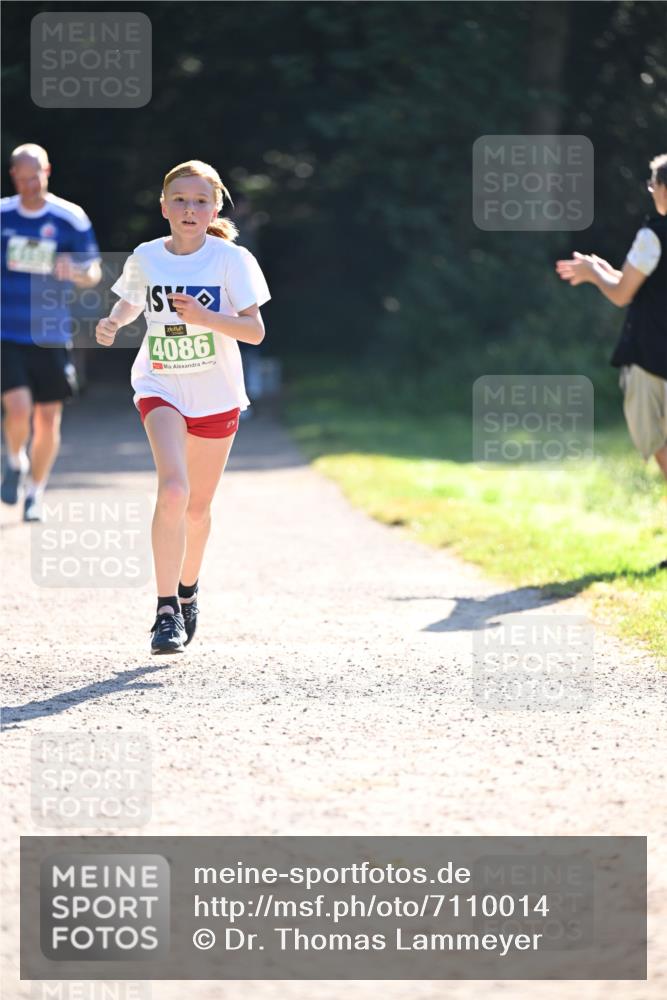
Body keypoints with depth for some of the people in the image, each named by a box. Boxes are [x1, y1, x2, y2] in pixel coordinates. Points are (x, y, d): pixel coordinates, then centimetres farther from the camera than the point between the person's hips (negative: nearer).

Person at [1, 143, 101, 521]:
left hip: (52, 335, 1)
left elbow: (94, 272, 0)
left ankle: (36, 491, 24)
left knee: (48, 419, 5)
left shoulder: (71, 219, -3)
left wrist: (78, 273, -21)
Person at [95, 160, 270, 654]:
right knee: (173, 488, -23)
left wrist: (204, 316, -28)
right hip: (161, 389, 0)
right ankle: (166, 612, -19)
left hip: (216, 396, 0)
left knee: (198, 507, 12)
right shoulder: (145, 257, -2)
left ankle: (188, 590, 40)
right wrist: (113, 322, -3)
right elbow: (131, 301, 19)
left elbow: (255, 330, -13)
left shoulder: (231, 259, -9)